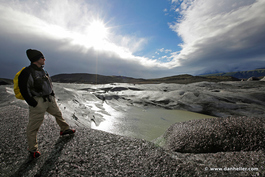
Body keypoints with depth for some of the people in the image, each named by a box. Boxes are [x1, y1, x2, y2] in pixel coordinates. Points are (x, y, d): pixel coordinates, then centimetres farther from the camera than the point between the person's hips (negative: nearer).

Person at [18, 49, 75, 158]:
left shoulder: (42, 71, 9)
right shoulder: (27, 72, -16)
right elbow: (24, 90, -16)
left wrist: (52, 95, 16)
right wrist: (33, 104, -17)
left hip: (50, 99, 8)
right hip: (38, 102, -8)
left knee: (58, 114, 19)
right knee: (34, 126, 4)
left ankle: (64, 129, 40)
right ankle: (32, 149, 21)